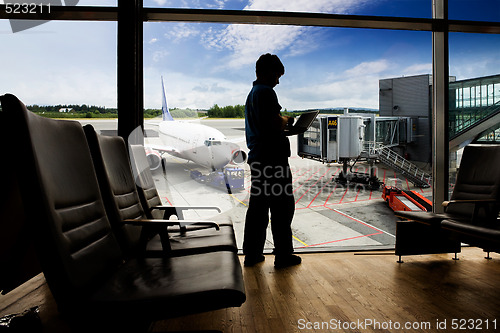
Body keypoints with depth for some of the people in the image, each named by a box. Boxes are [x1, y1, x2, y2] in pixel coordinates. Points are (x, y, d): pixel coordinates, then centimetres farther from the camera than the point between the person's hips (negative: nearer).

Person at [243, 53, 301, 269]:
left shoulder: (251, 93, 20)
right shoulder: (266, 92, -11)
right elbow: (275, 124, -21)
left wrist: (283, 125, 19)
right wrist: (287, 121, -1)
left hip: (256, 158, 10)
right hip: (273, 158, -9)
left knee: (257, 206, 12)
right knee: (282, 207, 0)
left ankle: (252, 254, 19)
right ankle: (283, 255, 10)